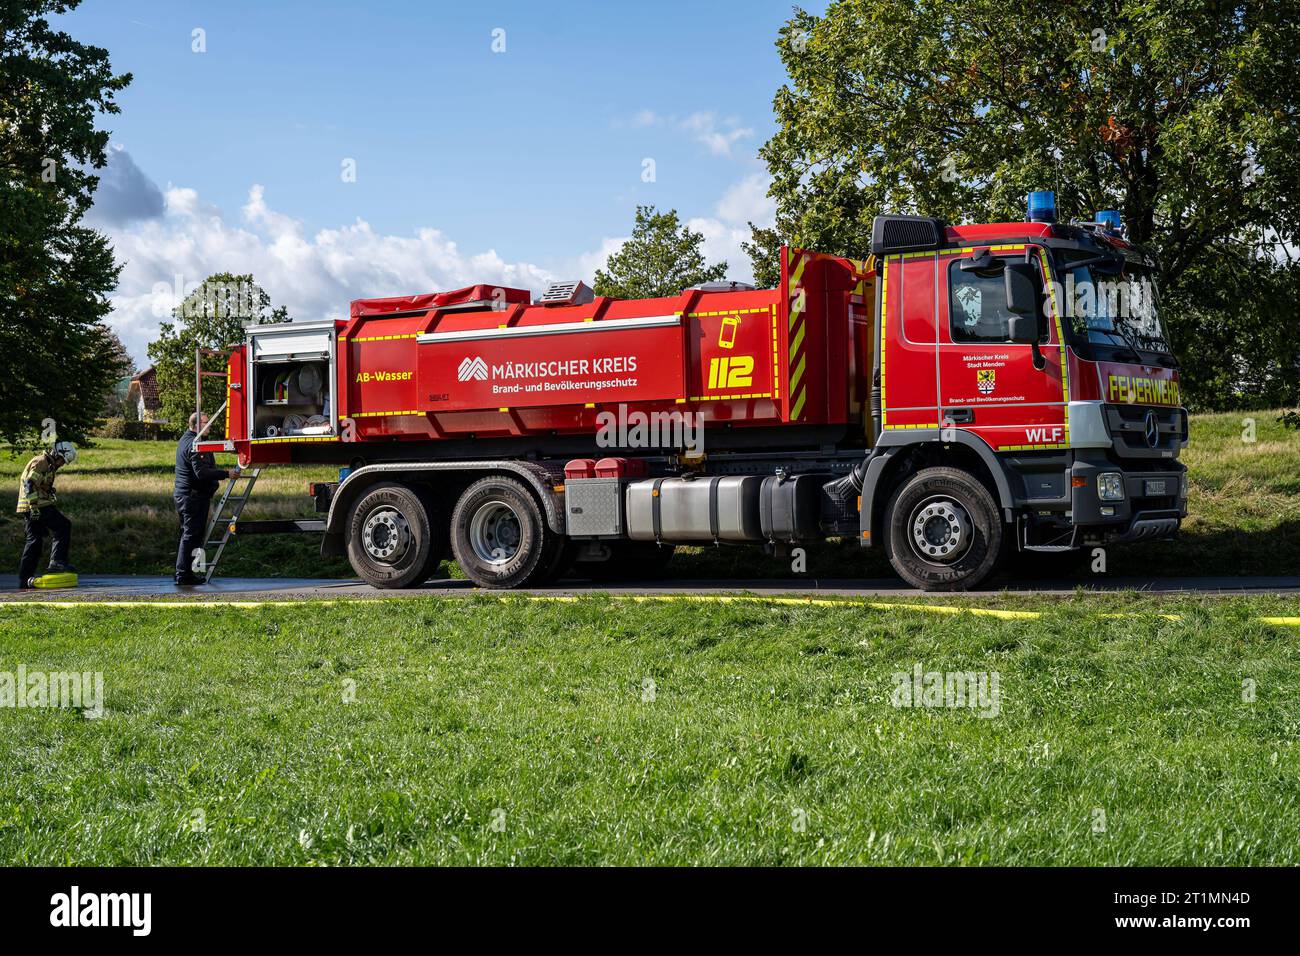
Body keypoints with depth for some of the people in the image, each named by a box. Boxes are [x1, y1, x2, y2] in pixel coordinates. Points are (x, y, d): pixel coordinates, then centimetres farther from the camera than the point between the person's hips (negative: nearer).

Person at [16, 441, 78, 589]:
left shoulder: (47, 465, 23)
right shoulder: (41, 462, -9)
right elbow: (29, 484, -20)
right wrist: (34, 506, -26)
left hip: (34, 507, 10)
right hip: (38, 505, -10)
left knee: (34, 541, 10)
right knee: (64, 527, -11)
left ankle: (25, 580, 9)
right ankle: (57, 561, -17)